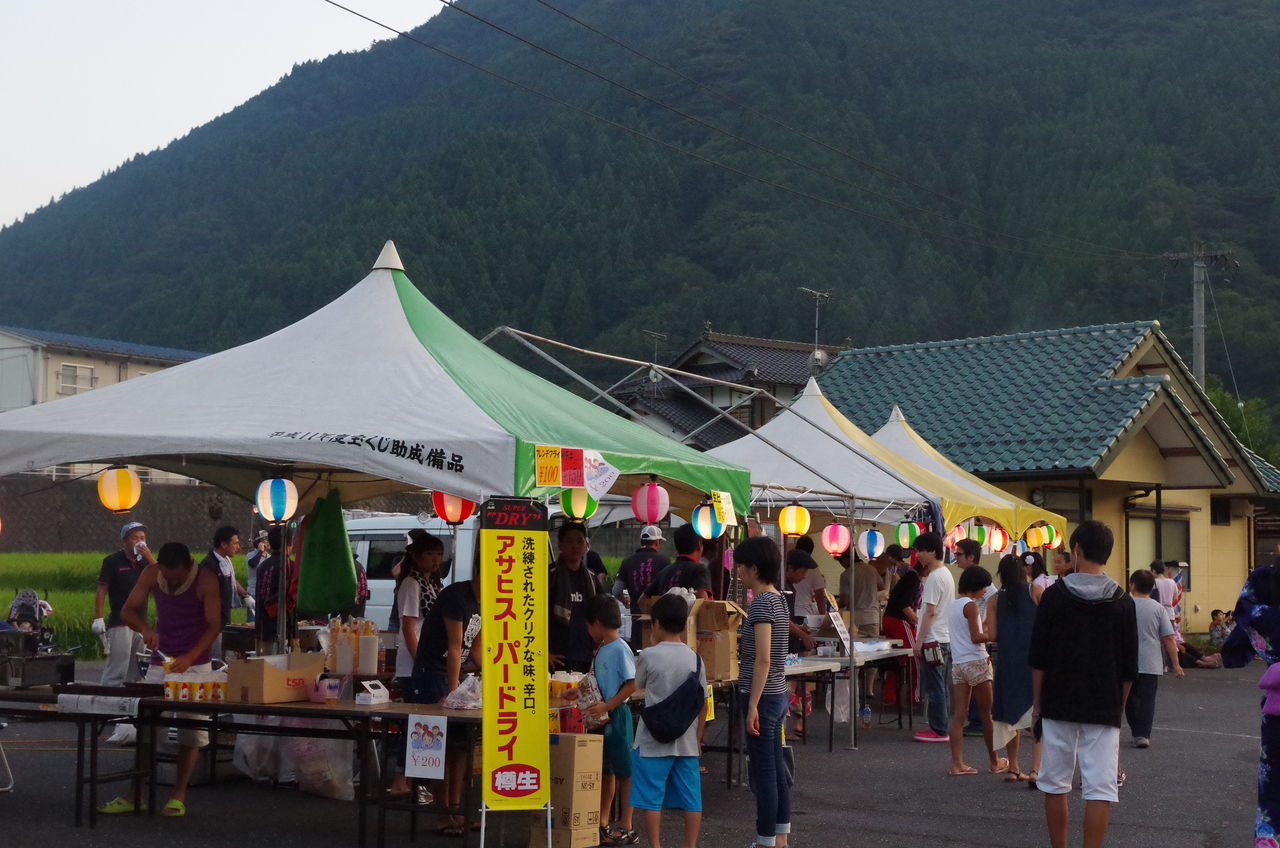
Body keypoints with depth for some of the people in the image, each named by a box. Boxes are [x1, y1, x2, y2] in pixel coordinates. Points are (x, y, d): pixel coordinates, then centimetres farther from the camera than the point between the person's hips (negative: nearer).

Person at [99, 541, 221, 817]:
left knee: (190, 732, -2)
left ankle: (179, 795, 6)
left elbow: (214, 624, -17)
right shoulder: (151, 573, -5)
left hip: (195, 663, -3)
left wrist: (190, 657, -30)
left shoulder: (205, 580, -16)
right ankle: (137, 795, 7)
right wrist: (144, 628, -24)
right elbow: (128, 610, -3)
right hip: (160, 661, 4)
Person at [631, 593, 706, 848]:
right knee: (691, 799, 9)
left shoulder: (648, 656, -10)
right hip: (686, 741, 4)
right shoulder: (694, 659, 1)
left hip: (653, 741, -4)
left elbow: (638, 685, 10)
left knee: (651, 798, 4)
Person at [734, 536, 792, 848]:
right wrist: (741, 638, 19)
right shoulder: (778, 598, 11)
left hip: (762, 696, -10)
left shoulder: (761, 603, -17)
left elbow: (763, 660, -22)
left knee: (763, 772, -3)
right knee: (776, 768, 15)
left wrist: (752, 706, -23)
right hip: (778, 694, 10)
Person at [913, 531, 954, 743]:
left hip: (933, 640, -10)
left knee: (935, 688, -5)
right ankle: (943, 728, 17)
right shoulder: (947, 574, 16)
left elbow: (930, 611, -19)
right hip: (946, 638, 10)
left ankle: (939, 730, -2)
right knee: (942, 687, 13)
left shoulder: (934, 577, -15)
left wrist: (919, 640, -16)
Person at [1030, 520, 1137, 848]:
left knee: (1055, 784, 12)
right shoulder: (1122, 602, 0)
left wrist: (1037, 702, 5)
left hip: (1058, 707, 0)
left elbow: (1038, 658, -5)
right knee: (1100, 789, 0)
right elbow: (1129, 667, 3)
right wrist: (1118, 706, 14)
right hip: (1104, 710, 0)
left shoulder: (1054, 596, -5)